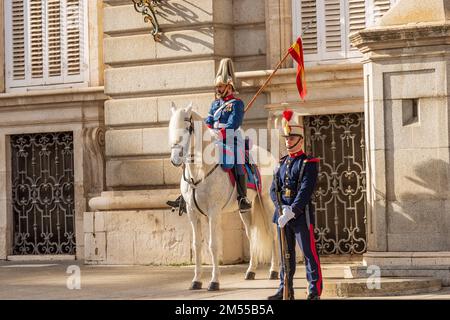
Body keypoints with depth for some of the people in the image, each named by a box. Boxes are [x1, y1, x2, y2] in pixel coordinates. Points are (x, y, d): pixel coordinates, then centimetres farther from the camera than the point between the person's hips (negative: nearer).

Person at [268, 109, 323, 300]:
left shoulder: (308, 163, -5)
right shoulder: (282, 163, 14)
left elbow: (305, 191, -15)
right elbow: (273, 190, 8)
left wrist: (291, 212, -23)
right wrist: (283, 208, -10)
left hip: (301, 214, -6)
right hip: (283, 214, 6)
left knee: (309, 253, -3)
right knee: (286, 255, 11)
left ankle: (315, 291, 0)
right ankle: (286, 290, 17)